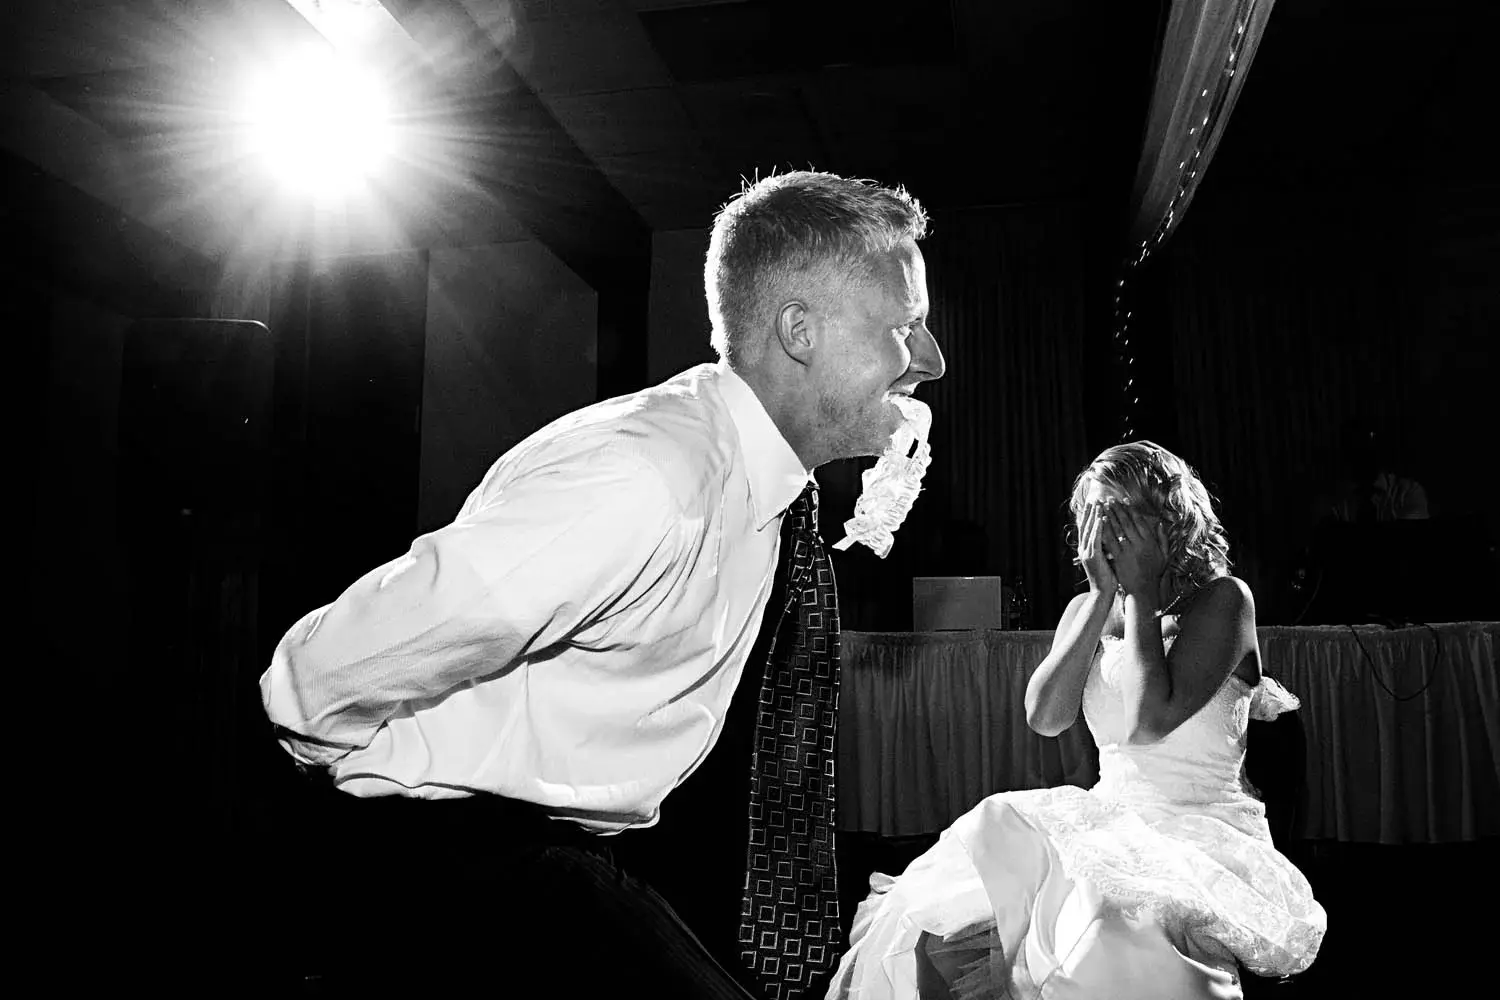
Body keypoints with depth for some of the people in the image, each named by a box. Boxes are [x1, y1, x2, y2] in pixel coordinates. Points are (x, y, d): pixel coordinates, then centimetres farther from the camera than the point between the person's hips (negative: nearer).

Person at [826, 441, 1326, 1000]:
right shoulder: (1088, 609, 12)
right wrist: (1105, 596, -6)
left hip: (1200, 827, -4)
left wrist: (1142, 591, -11)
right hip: (1108, 816, 5)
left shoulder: (1223, 599, -4)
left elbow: (1148, 720, -19)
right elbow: (1044, 718, -5)